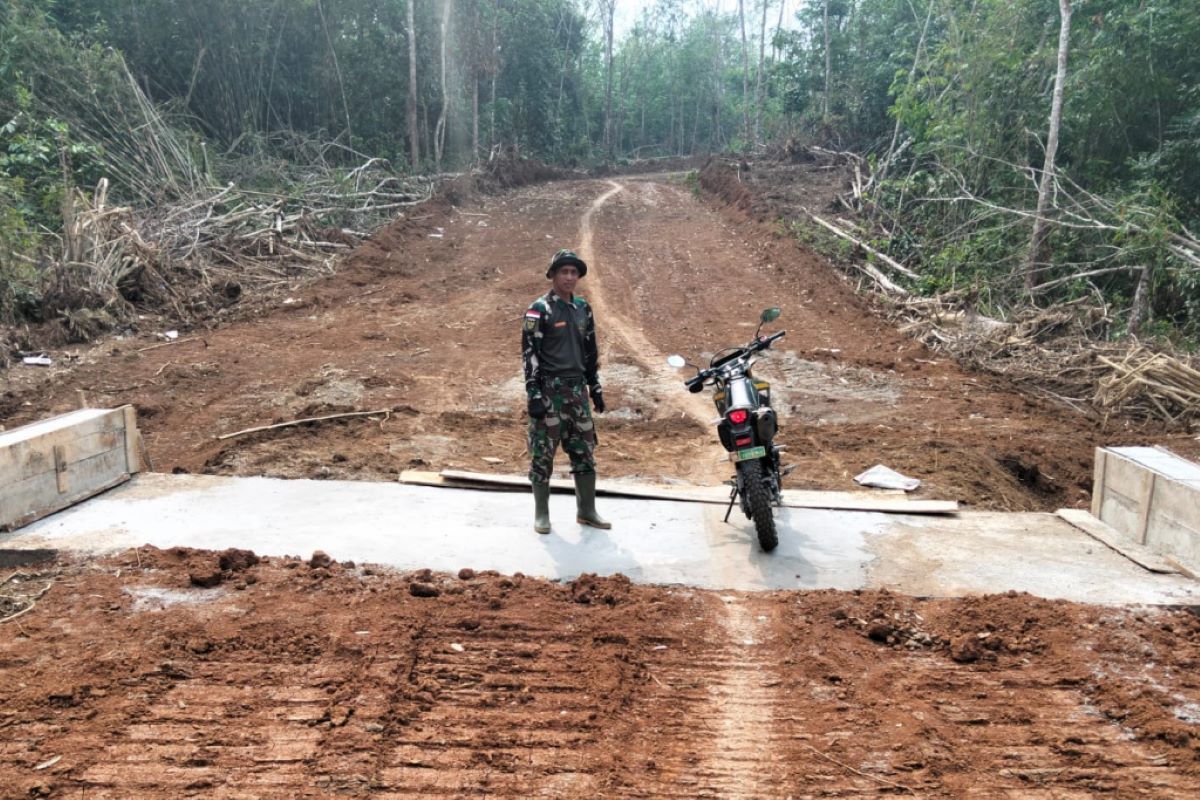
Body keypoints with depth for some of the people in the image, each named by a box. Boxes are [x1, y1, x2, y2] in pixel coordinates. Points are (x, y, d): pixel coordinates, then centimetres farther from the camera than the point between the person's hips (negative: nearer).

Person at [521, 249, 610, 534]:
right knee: (543, 452, 1)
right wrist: (534, 395, -16)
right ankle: (541, 513, 13)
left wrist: (596, 388, 15)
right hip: (549, 390, -6)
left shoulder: (583, 309, 11)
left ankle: (587, 510, 21)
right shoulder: (539, 310, -8)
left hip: (577, 389, 6)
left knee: (585, 451, 9)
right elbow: (529, 354, -11)